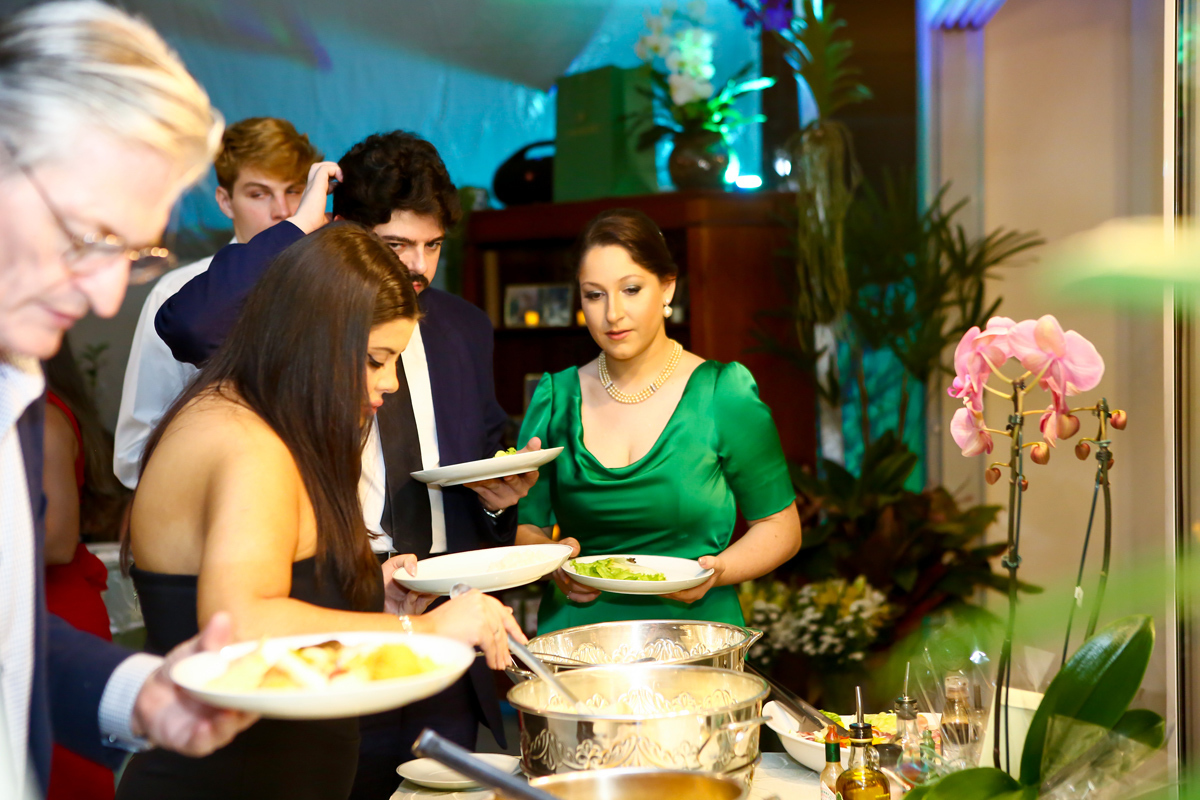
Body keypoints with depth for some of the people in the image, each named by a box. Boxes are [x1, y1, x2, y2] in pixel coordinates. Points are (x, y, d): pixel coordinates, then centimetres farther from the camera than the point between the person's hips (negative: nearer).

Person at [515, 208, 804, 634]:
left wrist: (716, 571, -11)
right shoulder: (556, 398, 8)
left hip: (693, 635, -2)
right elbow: (526, 526, 13)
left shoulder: (724, 394, 0)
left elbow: (779, 527, 6)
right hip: (577, 630, 2)